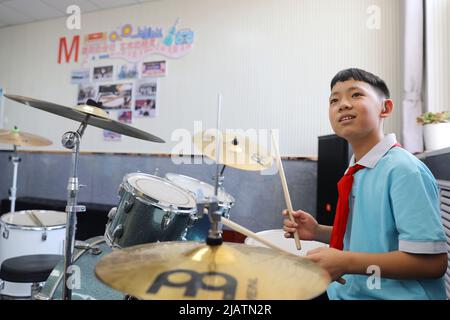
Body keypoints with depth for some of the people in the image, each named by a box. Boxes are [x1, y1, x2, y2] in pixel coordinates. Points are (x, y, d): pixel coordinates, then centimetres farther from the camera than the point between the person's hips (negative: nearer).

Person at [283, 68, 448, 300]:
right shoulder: (356, 172, 3)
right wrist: (318, 232, -1)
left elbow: (432, 261, -20)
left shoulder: (404, 171, -19)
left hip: (392, 295, -6)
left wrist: (346, 262, -24)